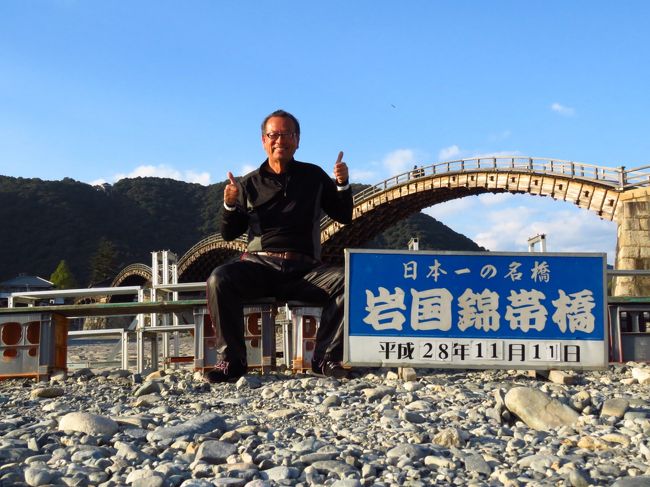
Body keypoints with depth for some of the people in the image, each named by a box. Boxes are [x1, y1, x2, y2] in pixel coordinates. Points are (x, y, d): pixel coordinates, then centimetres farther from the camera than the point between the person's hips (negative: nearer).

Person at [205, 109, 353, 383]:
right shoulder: (250, 183, 14)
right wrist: (230, 205, -8)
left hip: (304, 268, 0)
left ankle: (325, 359, -19)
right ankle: (232, 361, -21)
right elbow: (229, 234, 12)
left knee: (346, 281, -29)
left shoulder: (313, 176, 16)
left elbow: (344, 217, 17)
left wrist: (342, 184, 0)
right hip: (259, 265, 0)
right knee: (219, 279, -30)